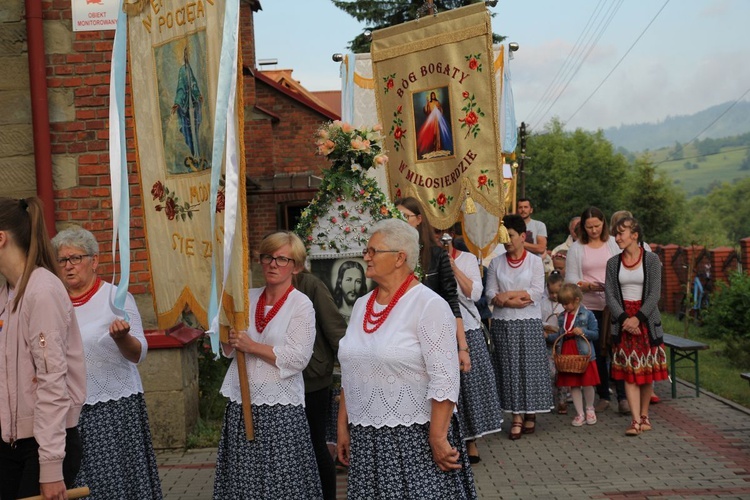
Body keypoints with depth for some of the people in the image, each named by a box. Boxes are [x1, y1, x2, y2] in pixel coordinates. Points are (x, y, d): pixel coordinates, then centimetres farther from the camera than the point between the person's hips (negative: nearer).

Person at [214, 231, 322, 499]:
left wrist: (253, 346, -16)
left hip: (280, 408, -5)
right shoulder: (248, 297, 9)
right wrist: (227, 329, -7)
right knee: (244, 477, 10)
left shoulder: (301, 305, -5)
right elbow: (228, 350, 13)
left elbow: (298, 358, -15)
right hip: (241, 403, 5)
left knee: (280, 478, -1)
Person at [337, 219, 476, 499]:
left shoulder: (429, 305, -12)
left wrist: (438, 440, -18)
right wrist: (343, 428, 14)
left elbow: (444, 380, -16)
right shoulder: (362, 305, 10)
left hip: (415, 439, -6)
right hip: (366, 441, 6)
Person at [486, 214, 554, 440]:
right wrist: (512, 302, -15)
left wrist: (507, 295, -11)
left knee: (530, 367, 0)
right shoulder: (496, 263, 9)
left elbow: (537, 292, -7)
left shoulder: (535, 261, 4)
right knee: (509, 368, 1)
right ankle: (517, 416, 5)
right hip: (503, 322, 2)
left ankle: (531, 414, 13)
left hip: (529, 322, -2)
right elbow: (490, 293, 0)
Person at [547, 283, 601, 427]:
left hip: (584, 354, -5)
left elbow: (596, 334, -6)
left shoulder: (587, 315, -6)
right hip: (567, 354, 5)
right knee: (573, 385, 6)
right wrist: (548, 336, 3)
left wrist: (583, 332, -21)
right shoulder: (562, 317, 11)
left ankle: (590, 410, 27)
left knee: (587, 384, 4)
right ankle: (579, 414, 15)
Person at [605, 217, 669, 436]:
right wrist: (624, 318, -14)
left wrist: (638, 318, -17)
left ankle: (644, 415, 17)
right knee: (629, 371, -5)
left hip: (646, 319, -1)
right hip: (623, 321, 1)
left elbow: (655, 293, -7)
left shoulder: (651, 260, -1)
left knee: (647, 370, 4)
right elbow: (610, 295, 0)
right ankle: (636, 420, -6)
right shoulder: (613, 263, 5)